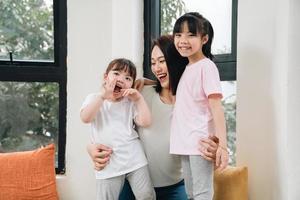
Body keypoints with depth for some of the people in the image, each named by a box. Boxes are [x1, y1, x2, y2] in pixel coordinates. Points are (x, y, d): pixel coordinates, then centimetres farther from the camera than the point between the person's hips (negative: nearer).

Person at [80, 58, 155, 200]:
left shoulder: (130, 102, 9)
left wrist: (139, 98, -5)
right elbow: (85, 118, -14)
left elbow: (145, 122, -4)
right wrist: (102, 95, -18)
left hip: (134, 158, 2)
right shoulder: (94, 99, 6)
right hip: (108, 163, -1)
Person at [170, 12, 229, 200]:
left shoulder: (206, 66, -10)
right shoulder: (187, 68, 14)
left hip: (200, 143, -8)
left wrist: (222, 144, -23)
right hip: (186, 143, 9)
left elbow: (216, 108, -16)